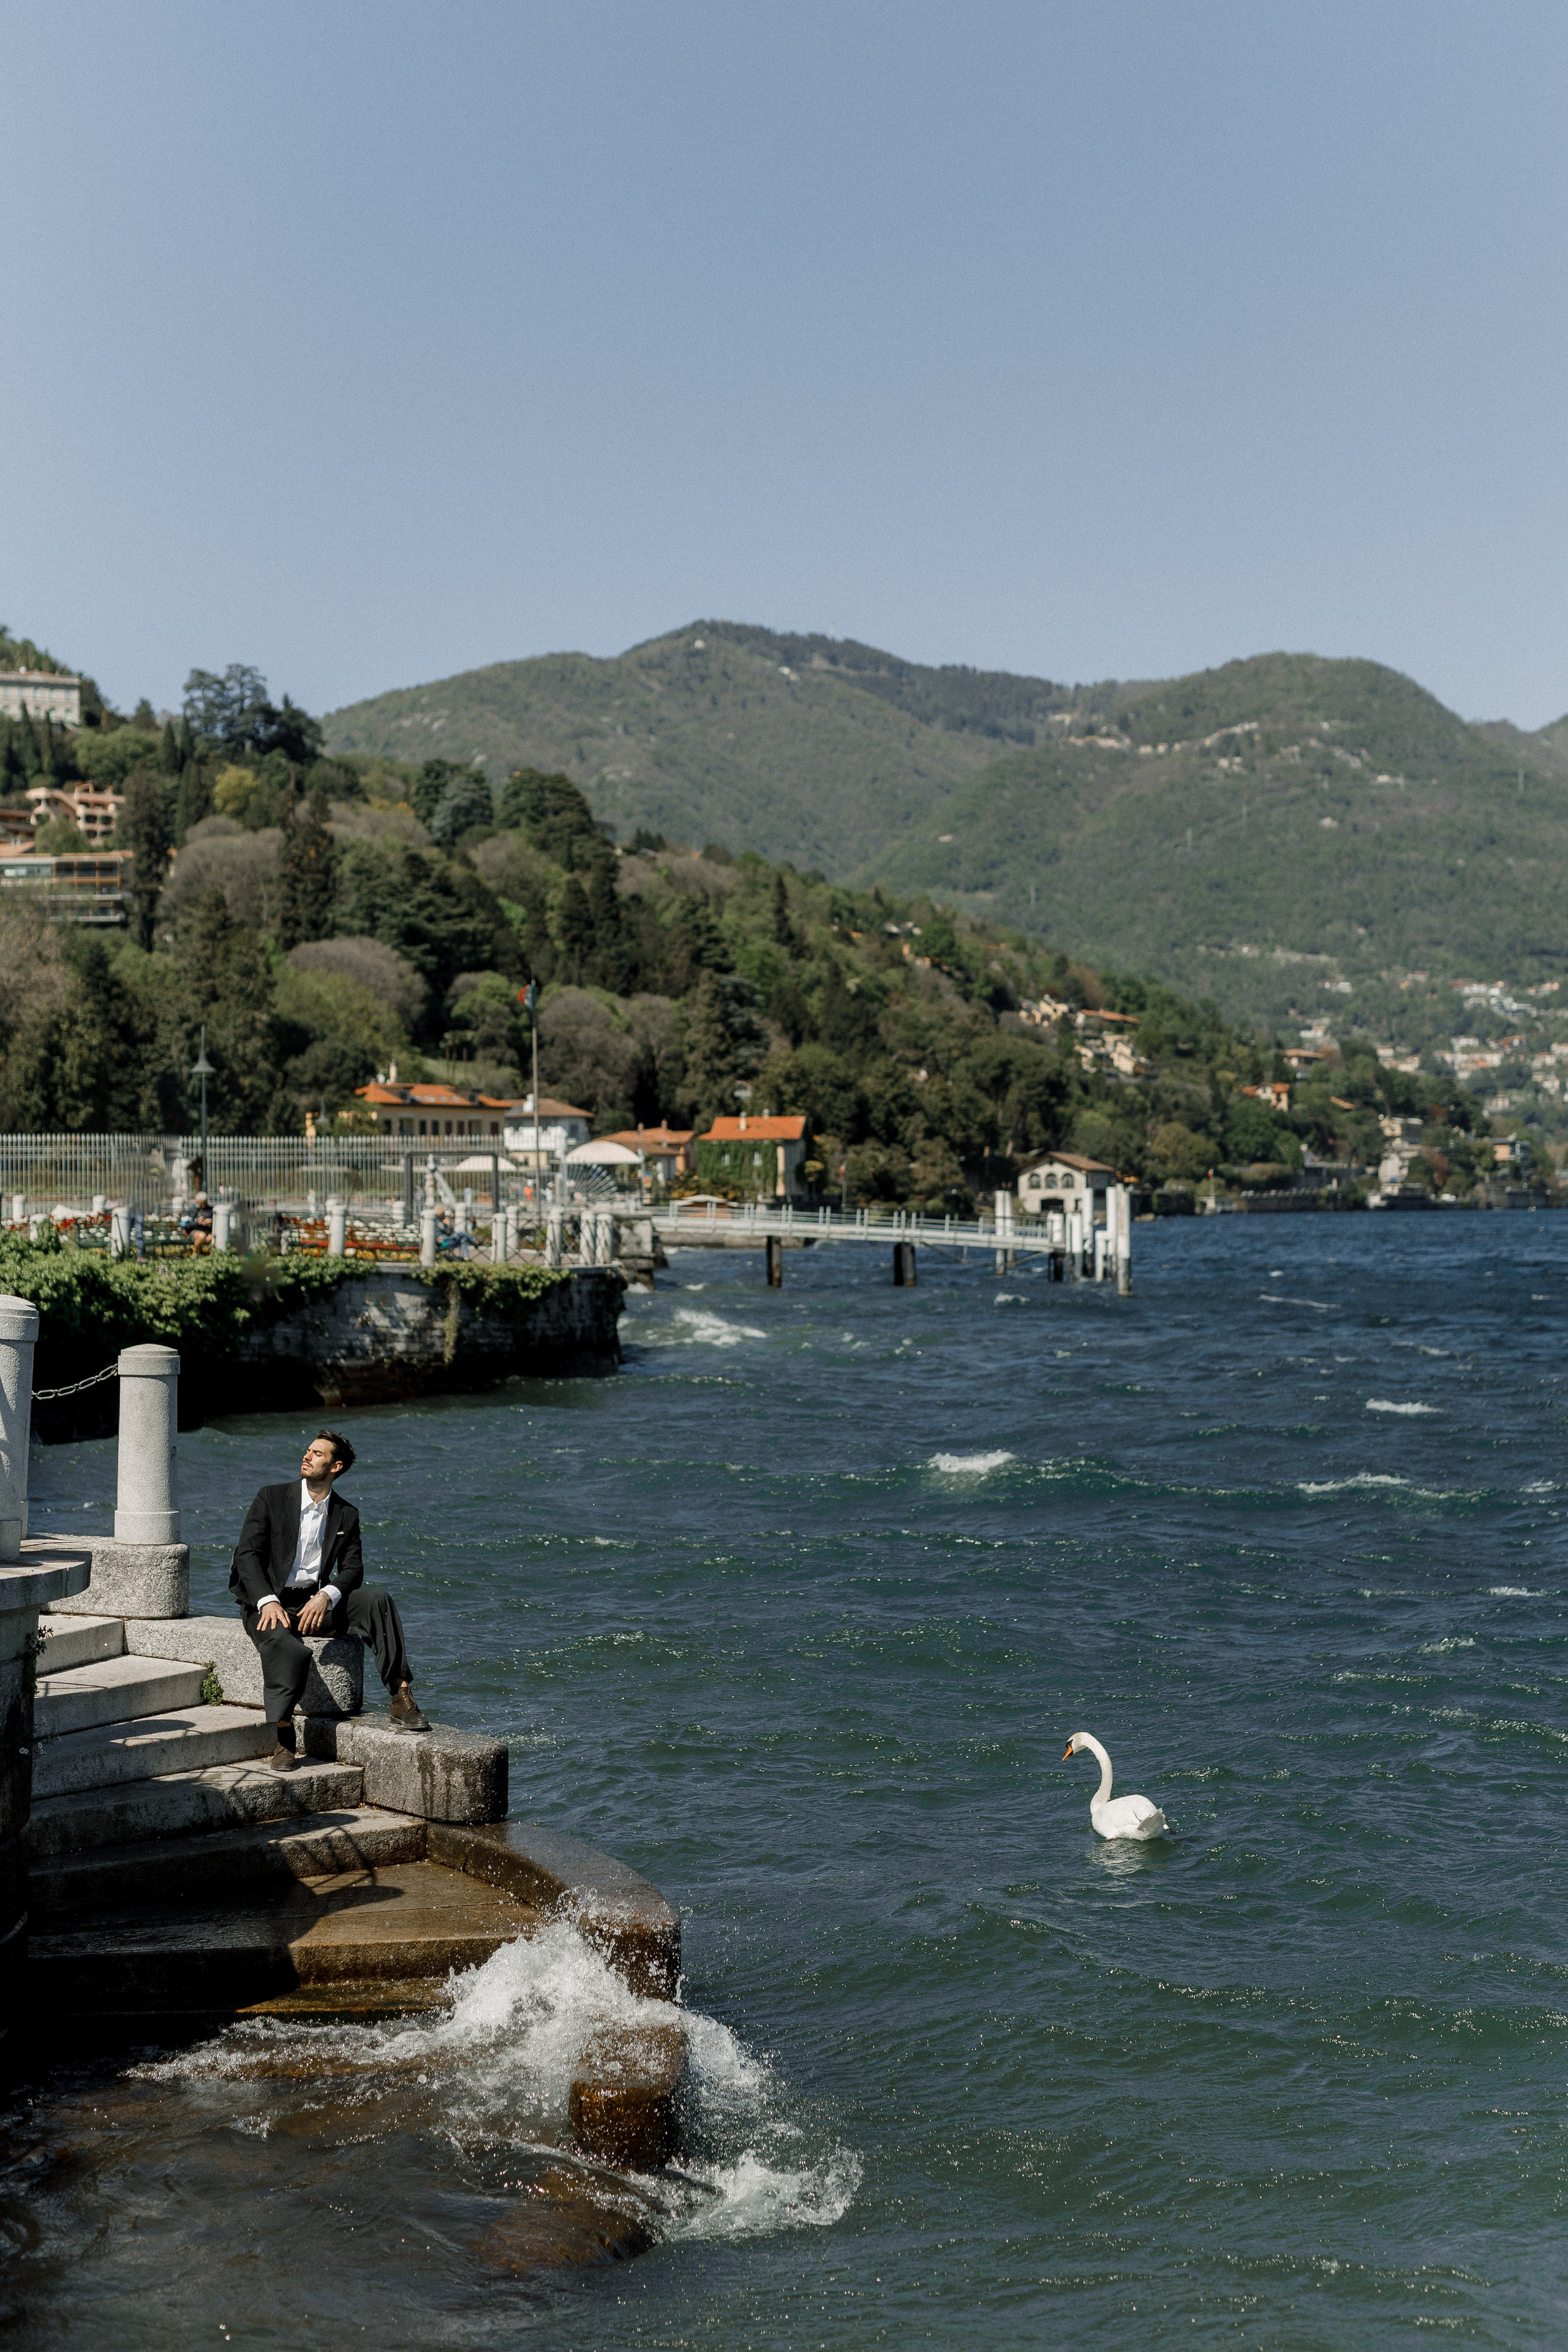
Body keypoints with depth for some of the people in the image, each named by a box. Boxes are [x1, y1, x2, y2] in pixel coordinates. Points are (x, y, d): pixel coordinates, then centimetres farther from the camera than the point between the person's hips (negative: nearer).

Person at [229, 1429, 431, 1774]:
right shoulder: (272, 1498, 0)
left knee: (378, 1602, -22)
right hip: (269, 1602, -3)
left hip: (316, 1602, 3)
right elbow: (247, 1554, -6)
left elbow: (352, 1570, 3)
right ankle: (284, 1741, -29)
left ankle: (401, 1699, -24)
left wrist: (326, 1596, -20)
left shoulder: (346, 1515, 9)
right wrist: (267, 1601, -22)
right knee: (286, 1648, -37)